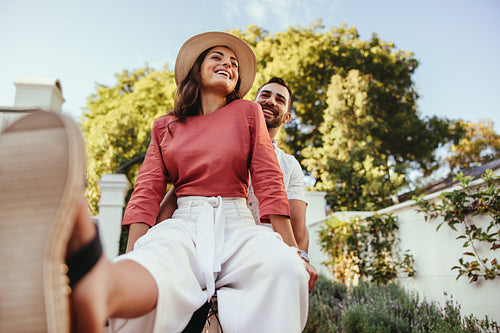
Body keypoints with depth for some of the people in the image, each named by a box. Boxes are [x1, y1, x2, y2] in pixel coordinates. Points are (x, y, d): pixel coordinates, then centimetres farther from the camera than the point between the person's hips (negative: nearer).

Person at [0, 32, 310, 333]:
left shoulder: (248, 112, 13)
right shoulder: (165, 127, 17)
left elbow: (268, 181, 6)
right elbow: (147, 193, 8)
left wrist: (293, 251, -3)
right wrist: (130, 260, -6)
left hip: (237, 227, 0)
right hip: (184, 224, 1)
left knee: (283, 268, -36)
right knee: (160, 264, -37)